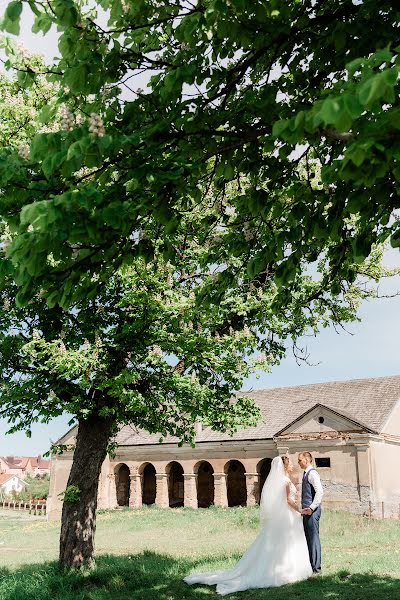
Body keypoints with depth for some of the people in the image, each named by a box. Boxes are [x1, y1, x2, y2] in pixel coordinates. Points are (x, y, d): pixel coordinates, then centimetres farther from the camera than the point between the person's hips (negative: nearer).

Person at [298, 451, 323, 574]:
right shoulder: (306, 474, 17)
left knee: (313, 538, -5)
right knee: (307, 538, 14)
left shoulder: (312, 473, -13)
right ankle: (310, 565, 21)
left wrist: (311, 508, -23)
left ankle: (315, 568, 1)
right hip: (307, 511, 10)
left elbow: (320, 491, -24)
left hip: (312, 511, -10)